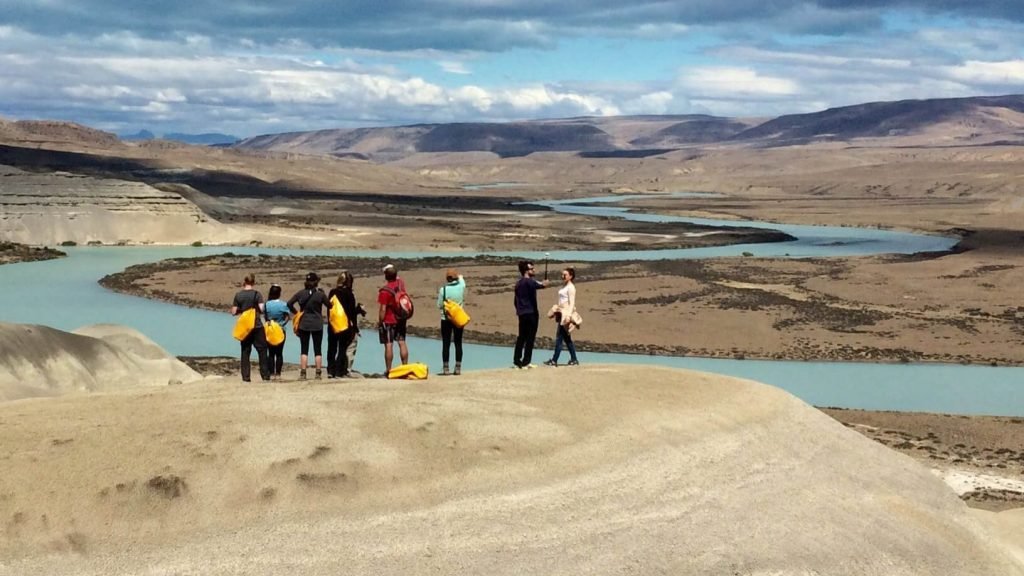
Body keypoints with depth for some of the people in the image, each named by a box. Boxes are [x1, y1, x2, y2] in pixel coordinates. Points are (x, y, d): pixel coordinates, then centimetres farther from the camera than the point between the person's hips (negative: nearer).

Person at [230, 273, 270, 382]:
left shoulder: (238, 295, 1)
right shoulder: (257, 294, -7)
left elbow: (233, 312, 0)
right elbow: (262, 309, -15)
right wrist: (257, 311, 7)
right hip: (257, 326, -3)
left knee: (245, 351, 8)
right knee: (262, 350, 6)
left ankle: (245, 376, 4)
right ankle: (265, 375, 4)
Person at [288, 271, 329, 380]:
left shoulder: (301, 293, -1)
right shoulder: (320, 294, -8)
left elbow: (289, 304, -3)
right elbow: (329, 306, 3)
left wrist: (296, 312, 9)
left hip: (303, 324, 1)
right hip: (317, 325, -1)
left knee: (304, 350, 5)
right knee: (317, 350, 6)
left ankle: (303, 373, -2)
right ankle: (318, 373, 5)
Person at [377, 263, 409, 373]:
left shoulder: (384, 291, -20)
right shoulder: (401, 283, -2)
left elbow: (383, 309, -18)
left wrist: (379, 322, -10)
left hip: (388, 321, -6)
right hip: (401, 319, 6)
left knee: (388, 345, -3)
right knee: (402, 343, 10)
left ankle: (388, 370, 0)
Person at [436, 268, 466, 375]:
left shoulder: (443, 289, -13)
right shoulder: (461, 287, -6)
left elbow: (439, 305, -6)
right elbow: (462, 280, 20)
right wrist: (460, 276, 41)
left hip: (446, 319, -2)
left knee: (446, 344, 3)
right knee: (458, 343, 8)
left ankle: (446, 368, 2)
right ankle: (458, 368, 8)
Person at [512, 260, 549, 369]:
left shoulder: (518, 283, 15)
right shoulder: (530, 282, -11)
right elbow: (539, 285, -32)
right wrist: (544, 284, -13)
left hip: (522, 314, 8)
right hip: (531, 313, -8)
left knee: (521, 337, 12)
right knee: (530, 338, -3)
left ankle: (517, 360, 12)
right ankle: (525, 362, -4)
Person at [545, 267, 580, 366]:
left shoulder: (571, 287, -9)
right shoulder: (564, 286, 17)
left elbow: (572, 303, -16)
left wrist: (568, 315, -23)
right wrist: (556, 312, 20)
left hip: (566, 313, -10)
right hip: (561, 313, 10)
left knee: (559, 337, -9)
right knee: (566, 338, 11)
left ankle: (554, 360, -7)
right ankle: (574, 359, 15)